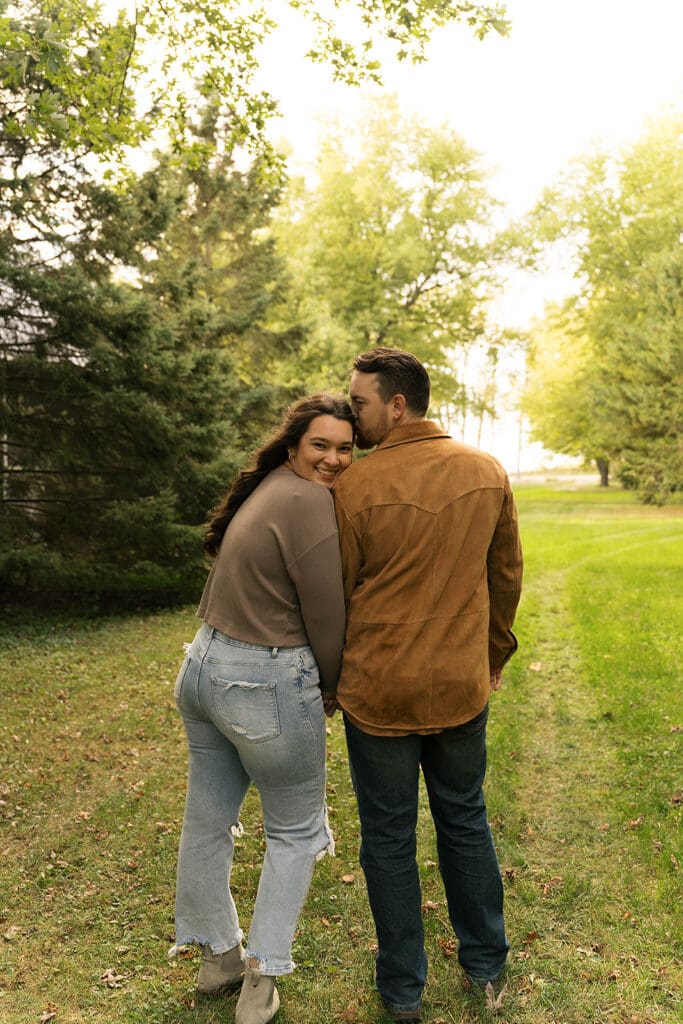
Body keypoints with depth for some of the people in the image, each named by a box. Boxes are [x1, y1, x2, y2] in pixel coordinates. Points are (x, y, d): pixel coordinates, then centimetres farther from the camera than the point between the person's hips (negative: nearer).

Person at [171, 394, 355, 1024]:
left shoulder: (268, 489, 10)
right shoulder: (309, 502, -17)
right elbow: (326, 616, -14)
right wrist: (332, 687, 4)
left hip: (205, 663, 9)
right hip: (266, 686, -8)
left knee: (208, 820, 19)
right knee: (294, 831, 12)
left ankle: (217, 956, 40)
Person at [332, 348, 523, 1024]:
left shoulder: (355, 486, -16)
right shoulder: (487, 473, -2)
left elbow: (336, 593, -6)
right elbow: (507, 575, 7)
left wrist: (328, 677, 9)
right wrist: (494, 652, 21)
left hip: (378, 689, -4)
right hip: (463, 687, 4)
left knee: (389, 835, 14)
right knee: (465, 820, 23)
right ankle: (486, 961, 40)